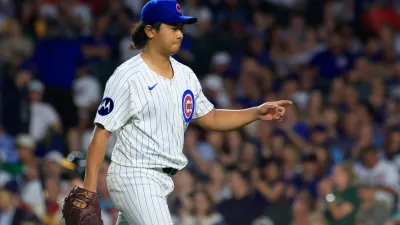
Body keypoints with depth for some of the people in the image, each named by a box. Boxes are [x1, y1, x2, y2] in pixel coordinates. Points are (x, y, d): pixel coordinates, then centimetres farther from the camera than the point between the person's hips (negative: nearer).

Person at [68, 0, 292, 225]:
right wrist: (89, 189, -17)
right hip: (135, 179, -8)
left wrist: (257, 113, 5)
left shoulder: (185, 75, 10)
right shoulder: (128, 77, -12)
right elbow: (102, 132, -13)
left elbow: (210, 118, 19)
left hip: (162, 180, 8)